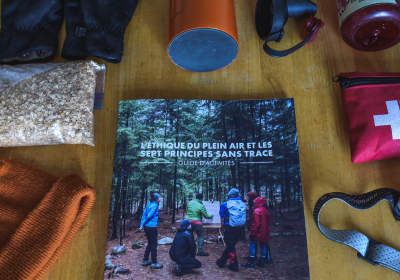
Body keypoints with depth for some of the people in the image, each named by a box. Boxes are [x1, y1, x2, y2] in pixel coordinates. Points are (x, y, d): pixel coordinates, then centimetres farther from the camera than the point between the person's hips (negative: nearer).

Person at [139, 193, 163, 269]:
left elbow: (144, 215, 8)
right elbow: (149, 216, -16)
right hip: (152, 227, -8)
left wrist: (142, 225, 3)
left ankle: (145, 261, 25)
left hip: (147, 227, 8)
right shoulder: (155, 205, -12)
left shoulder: (149, 205, 12)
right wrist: (143, 224, -6)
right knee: (154, 245, 2)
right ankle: (154, 263, 8)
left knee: (150, 244, 18)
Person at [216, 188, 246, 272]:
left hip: (229, 228, -4)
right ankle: (221, 261, 28)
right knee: (230, 245, 17)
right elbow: (244, 216, 13)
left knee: (230, 246, 8)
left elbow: (222, 215, 6)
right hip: (240, 228, 5)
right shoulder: (242, 204, 2)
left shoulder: (225, 204, -7)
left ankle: (234, 265, 10)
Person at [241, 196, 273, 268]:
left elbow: (256, 223, -21)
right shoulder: (266, 211, 9)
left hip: (257, 232, -8)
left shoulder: (256, 211, -16)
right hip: (264, 233, 8)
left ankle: (251, 262, 1)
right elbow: (269, 222, 16)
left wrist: (252, 232, -17)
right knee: (263, 246, 13)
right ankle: (261, 262, 18)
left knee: (252, 245, 0)